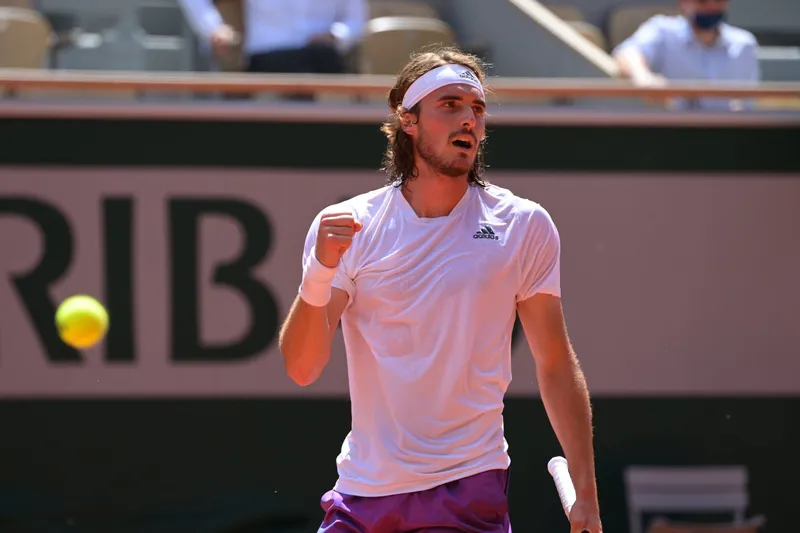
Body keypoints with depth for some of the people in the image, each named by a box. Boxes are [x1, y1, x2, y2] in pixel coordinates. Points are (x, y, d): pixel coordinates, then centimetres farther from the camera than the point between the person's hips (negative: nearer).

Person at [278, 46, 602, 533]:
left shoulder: (525, 227, 1)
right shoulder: (344, 227, 1)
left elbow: (556, 366, 5)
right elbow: (302, 368, -7)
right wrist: (320, 272, -24)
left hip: (469, 492, -1)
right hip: (363, 491, 1)